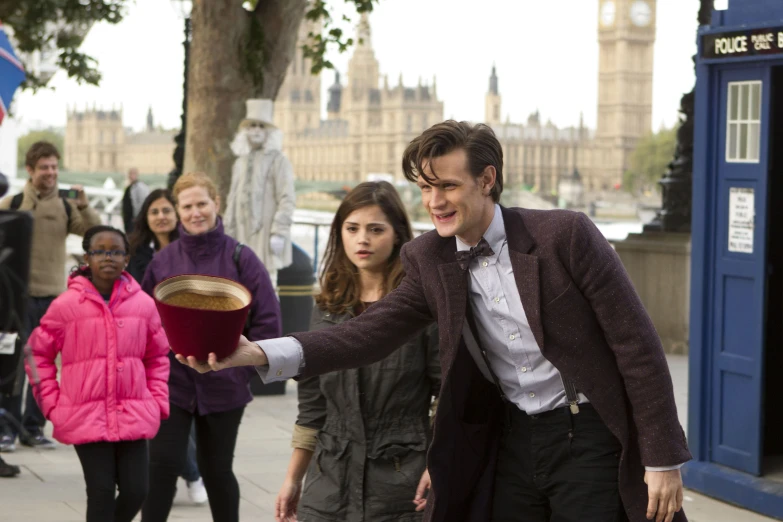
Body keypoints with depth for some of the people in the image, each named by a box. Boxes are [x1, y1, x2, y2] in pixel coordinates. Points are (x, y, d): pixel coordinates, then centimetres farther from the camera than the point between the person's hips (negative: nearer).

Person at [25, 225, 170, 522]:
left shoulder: (143, 304, 1)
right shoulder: (66, 305, -4)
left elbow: (157, 358, 12)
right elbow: (38, 355, 4)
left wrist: (159, 401, 4)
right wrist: (51, 404, -1)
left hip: (134, 416, 2)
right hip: (86, 418, -2)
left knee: (136, 491, 2)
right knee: (101, 492, -3)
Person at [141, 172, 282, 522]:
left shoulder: (240, 259, -6)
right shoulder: (163, 260, 0)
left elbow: (267, 320, -6)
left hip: (223, 385, -1)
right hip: (172, 383, 1)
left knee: (217, 469, 12)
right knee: (162, 465, -6)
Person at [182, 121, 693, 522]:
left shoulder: (565, 234, -14)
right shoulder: (428, 259, 0)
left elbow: (637, 345, -11)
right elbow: (372, 332, -11)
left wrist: (663, 459, -12)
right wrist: (258, 353, -26)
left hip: (588, 438, -5)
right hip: (512, 439, 5)